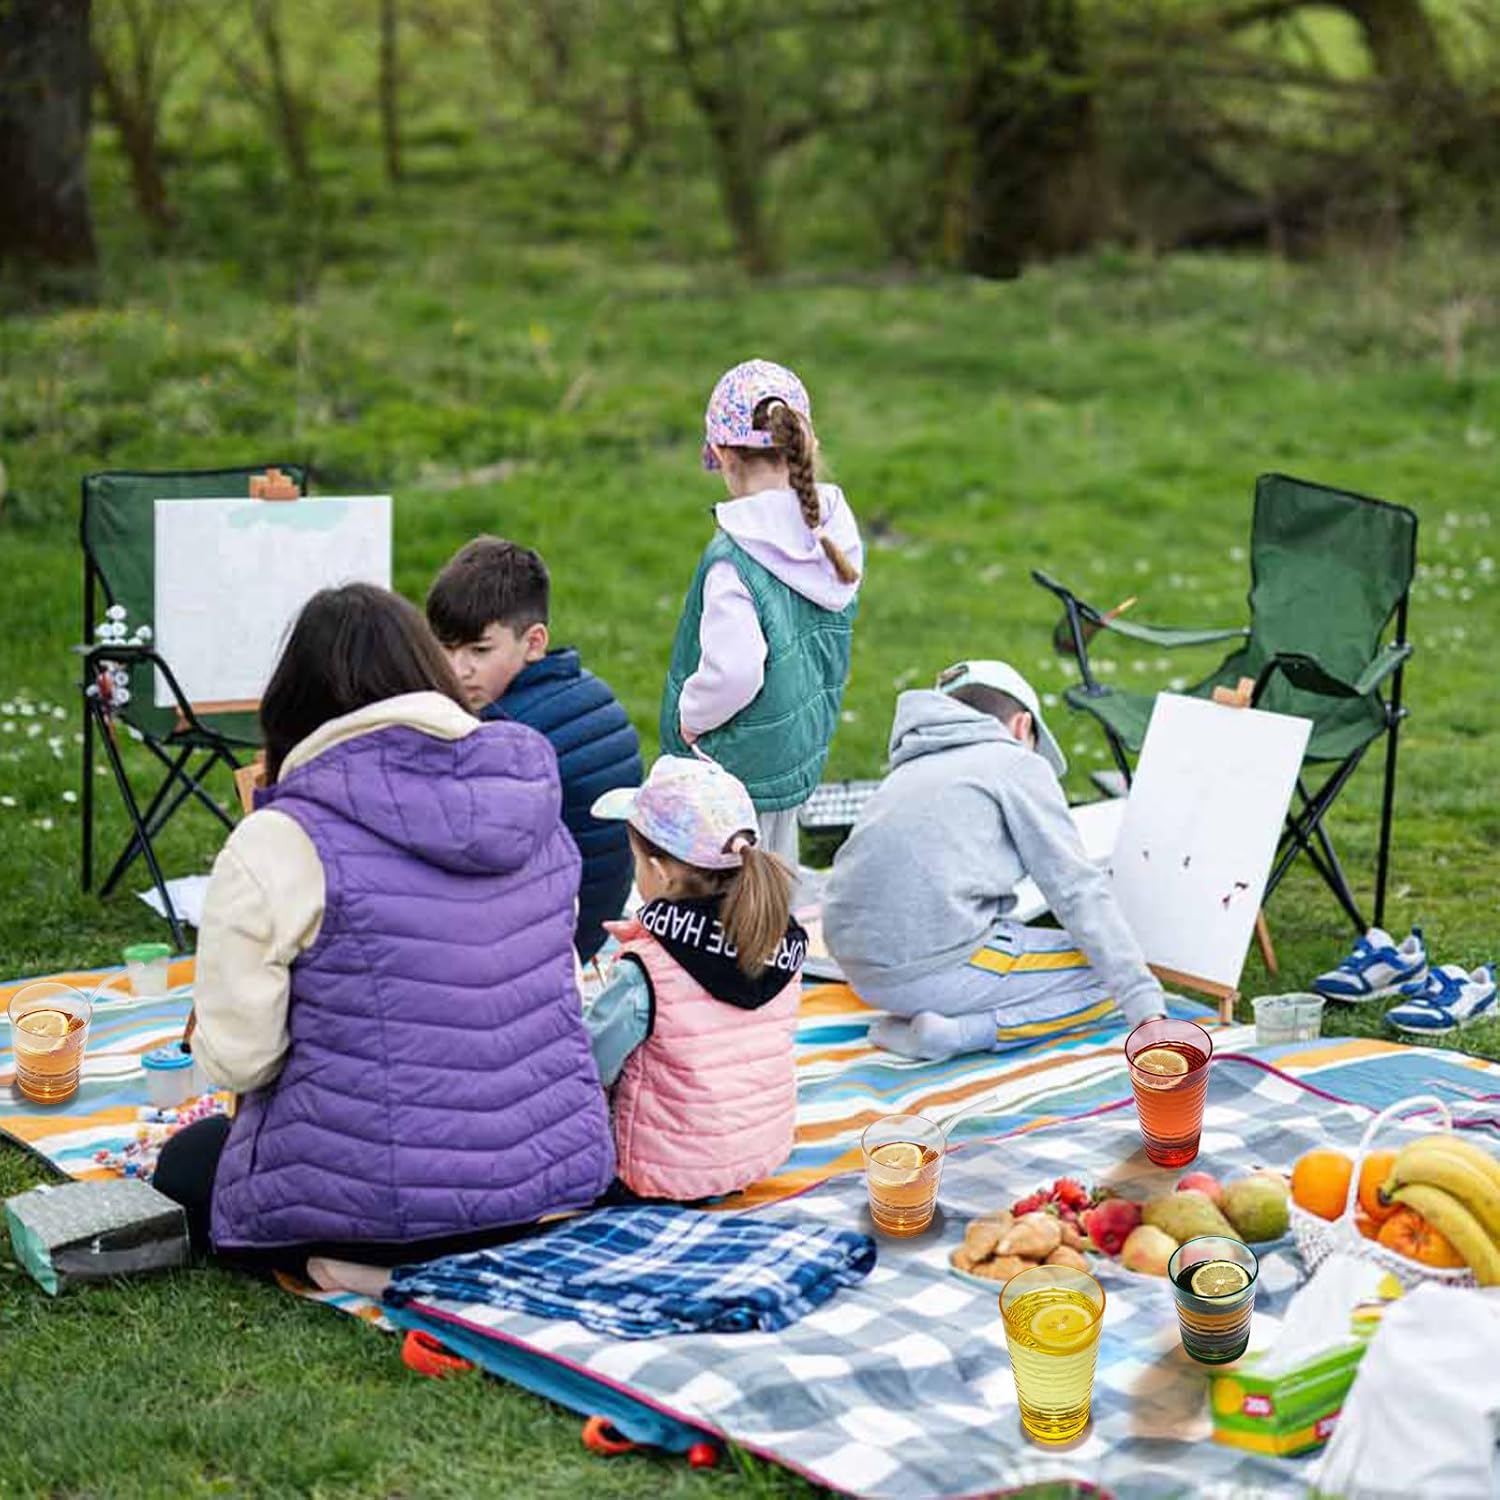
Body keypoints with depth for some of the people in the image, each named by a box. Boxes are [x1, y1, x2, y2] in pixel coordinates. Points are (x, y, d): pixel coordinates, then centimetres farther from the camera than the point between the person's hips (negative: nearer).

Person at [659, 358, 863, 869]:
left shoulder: (734, 558, -26)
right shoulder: (836, 531, -4)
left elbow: (734, 672, -34)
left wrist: (691, 717, -16)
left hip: (738, 766, -8)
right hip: (803, 751, 8)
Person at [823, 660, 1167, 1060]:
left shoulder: (908, 771, 26)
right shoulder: (1018, 763, 6)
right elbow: (1078, 890, -1)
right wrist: (1148, 1010, -2)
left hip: (865, 973, 9)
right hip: (940, 964, -9)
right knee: (1105, 976, 5)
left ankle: (910, 1019, 8)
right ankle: (961, 1032, -12)